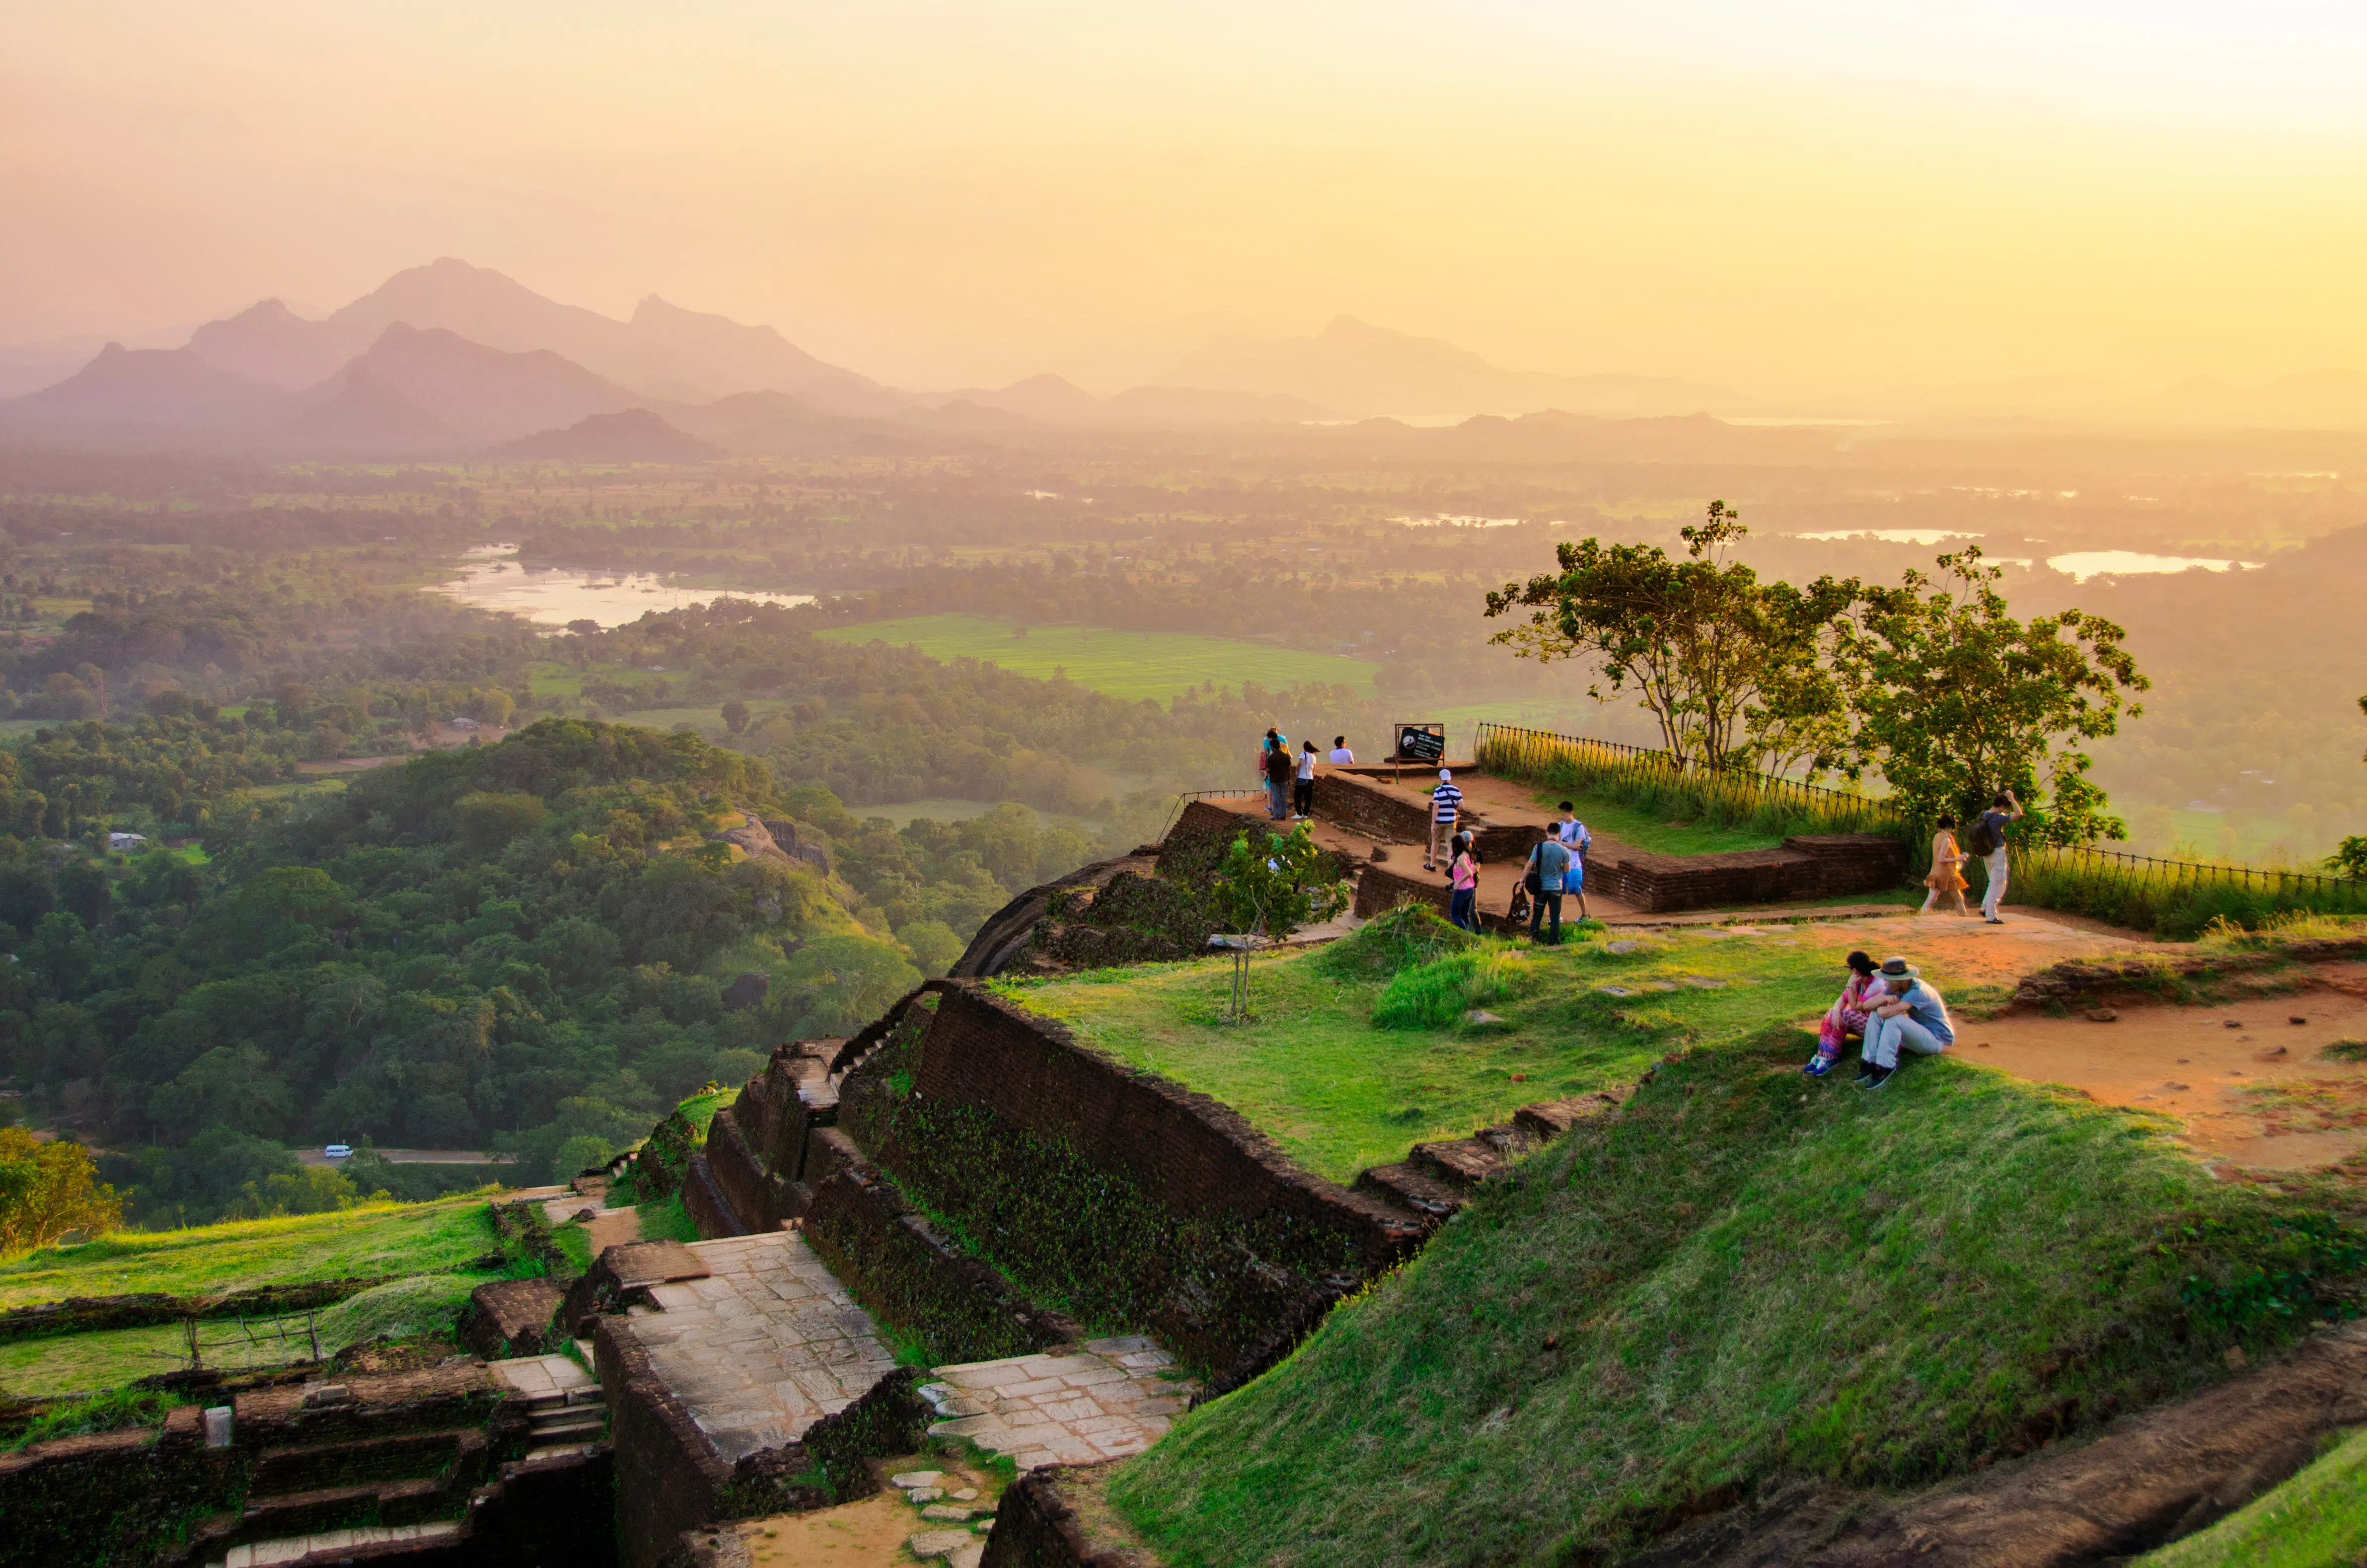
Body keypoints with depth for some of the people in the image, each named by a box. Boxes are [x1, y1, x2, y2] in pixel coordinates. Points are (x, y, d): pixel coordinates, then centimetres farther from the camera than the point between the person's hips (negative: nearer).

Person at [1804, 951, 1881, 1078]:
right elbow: (1843, 999, -4)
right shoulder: (1858, 981, 1)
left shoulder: (1876, 985, -24)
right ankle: (1821, 1056, -21)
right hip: (1863, 1021, 8)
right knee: (1832, 1014, -13)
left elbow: (1855, 1007, -19)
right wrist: (1836, 1009, -26)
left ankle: (1829, 1059, -23)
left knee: (1845, 1015, -28)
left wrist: (1850, 986, -20)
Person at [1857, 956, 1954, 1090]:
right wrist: (1884, 999, -26)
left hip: (1937, 1039, -8)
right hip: (1917, 1033, 8)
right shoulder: (1896, 988, -3)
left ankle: (1884, 1067, -26)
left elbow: (1886, 1012, -38)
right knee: (1875, 1015, -9)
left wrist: (1880, 1007, -15)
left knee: (1894, 1020, -32)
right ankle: (1871, 1062, -16)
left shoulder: (1918, 992, -29)